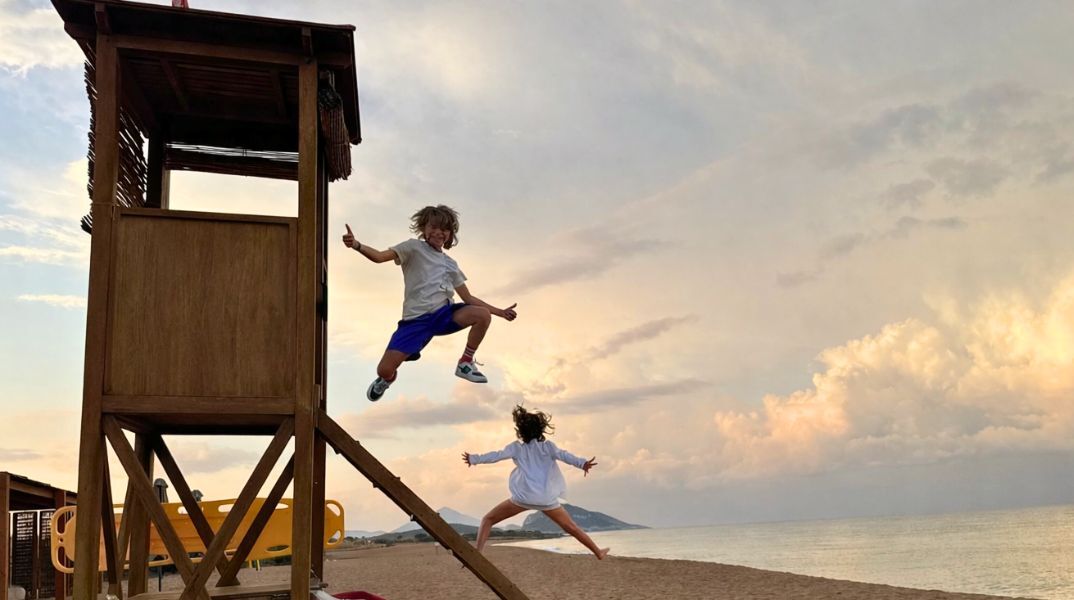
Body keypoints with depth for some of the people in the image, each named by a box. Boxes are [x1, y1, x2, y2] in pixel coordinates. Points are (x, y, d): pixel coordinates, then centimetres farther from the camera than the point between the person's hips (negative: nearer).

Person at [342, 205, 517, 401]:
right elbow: (379, 256, -11)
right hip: (416, 319, -4)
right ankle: (388, 378, 26)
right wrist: (357, 245, -31)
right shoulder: (414, 247, 5)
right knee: (385, 370, -17)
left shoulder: (451, 264, 19)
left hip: (444, 313, 4)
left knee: (483, 315, -25)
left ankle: (466, 363, 0)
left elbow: (468, 298, 20)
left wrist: (500, 312, 15)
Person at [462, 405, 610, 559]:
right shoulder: (547, 446, 8)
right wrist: (582, 463, -23)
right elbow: (562, 455, -8)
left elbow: (497, 455, 6)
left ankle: (477, 554, -6)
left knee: (488, 520, 9)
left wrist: (474, 459, 18)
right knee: (571, 527, 19)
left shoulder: (517, 447, 7)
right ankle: (598, 552, 24)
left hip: (524, 496, -2)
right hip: (547, 498, 2)